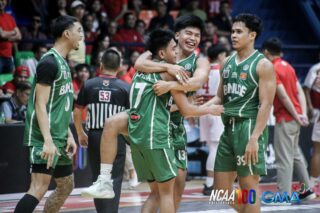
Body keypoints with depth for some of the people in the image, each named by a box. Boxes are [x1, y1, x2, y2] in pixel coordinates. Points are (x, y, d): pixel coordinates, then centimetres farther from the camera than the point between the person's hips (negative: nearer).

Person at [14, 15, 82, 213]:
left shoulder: (63, 63, 16)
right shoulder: (49, 62, -14)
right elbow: (40, 105, -19)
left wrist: (69, 135, 17)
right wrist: (48, 141, -25)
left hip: (59, 138, 10)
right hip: (45, 138, -10)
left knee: (66, 186, 15)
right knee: (39, 188, -17)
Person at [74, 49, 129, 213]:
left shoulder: (89, 85, 0)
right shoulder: (125, 88, -4)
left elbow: (77, 112, 5)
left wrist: (80, 134, 18)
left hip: (94, 136, 2)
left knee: (98, 178, 15)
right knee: (114, 180, -1)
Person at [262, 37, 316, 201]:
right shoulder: (288, 66, 13)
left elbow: (283, 96, -18)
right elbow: (300, 92, 7)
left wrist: (296, 116, -12)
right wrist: (303, 114, 0)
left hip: (285, 118, -9)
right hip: (295, 117, 9)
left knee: (284, 158, -6)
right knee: (295, 154, 19)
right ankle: (307, 190, 25)